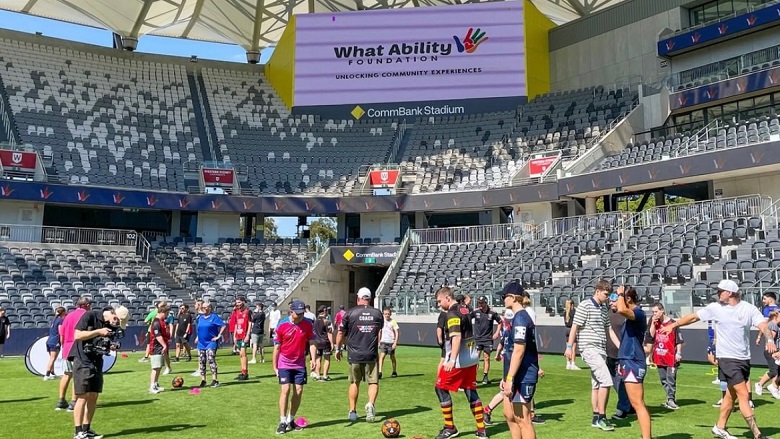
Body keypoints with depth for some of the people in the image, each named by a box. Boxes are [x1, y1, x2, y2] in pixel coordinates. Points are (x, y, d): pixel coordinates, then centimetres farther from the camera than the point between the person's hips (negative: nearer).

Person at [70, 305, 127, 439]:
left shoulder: (112, 326, 3)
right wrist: (98, 331, -23)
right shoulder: (90, 316, -14)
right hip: (82, 360, -6)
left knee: (93, 396, 7)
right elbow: (77, 335, -19)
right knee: (83, 396, -7)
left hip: (97, 361, 6)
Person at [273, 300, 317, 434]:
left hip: (300, 364, 3)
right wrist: (275, 366, -1)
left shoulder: (308, 324, -6)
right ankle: (282, 422, -4)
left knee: (298, 391, 3)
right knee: (285, 389, -11)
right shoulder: (282, 325, -11)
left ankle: (291, 420, 18)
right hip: (284, 363, -3)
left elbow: (311, 342, 1)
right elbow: (277, 347, -3)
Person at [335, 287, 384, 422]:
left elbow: (341, 333, 4)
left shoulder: (350, 313, -3)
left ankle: (352, 411, 20)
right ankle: (371, 403, -19)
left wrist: (338, 349, 18)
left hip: (354, 354, 0)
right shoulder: (377, 313, 3)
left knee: (354, 382, 15)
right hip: (371, 355, 0)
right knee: (373, 382, 7)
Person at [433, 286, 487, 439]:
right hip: (471, 358, 9)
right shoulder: (465, 309, 11)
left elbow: (456, 337, -25)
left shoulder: (452, 313, -16)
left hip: (458, 360, -9)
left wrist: (452, 360, -29)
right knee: (471, 392, 13)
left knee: (441, 389, 4)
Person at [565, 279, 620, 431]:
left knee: (597, 384, 11)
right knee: (606, 380, -15)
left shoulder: (604, 308, 15)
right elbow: (575, 326, -9)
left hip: (601, 350, 8)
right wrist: (569, 347, -11)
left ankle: (596, 418, 18)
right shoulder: (585, 306, -8)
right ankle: (601, 417, -7)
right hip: (589, 348, -8)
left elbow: (609, 329, 21)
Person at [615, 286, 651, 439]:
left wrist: (620, 293, -19)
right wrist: (622, 362, 25)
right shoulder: (632, 315, 16)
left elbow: (622, 310, -38)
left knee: (638, 404, -9)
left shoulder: (638, 313, -15)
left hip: (633, 363, -11)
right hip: (630, 362, 11)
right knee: (638, 404, 16)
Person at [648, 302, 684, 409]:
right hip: (659, 356, 6)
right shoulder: (654, 322, 9)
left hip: (671, 356, -6)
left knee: (671, 379, -4)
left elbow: (679, 340, -6)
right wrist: (653, 323, -6)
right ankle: (670, 398, 20)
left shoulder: (672, 323, -8)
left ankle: (671, 399, 0)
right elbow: (651, 335, 1)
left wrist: (678, 353, -9)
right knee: (663, 379, 11)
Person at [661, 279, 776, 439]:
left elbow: (763, 325, -13)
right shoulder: (715, 308, -3)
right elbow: (693, 317, 7)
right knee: (744, 395, -9)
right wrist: (673, 325, 8)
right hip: (728, 358, -3)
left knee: (732, 395, 13)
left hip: (744, 359, 3)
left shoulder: (749, 308, -2)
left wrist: (769, 340, -32)